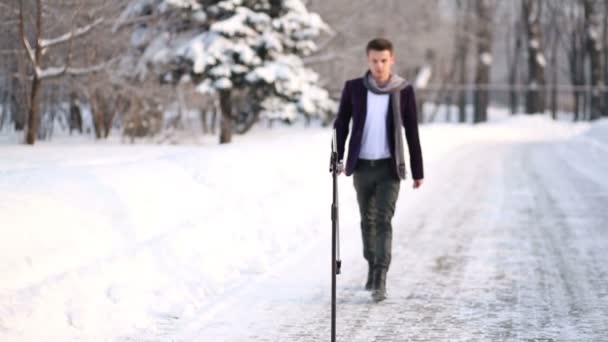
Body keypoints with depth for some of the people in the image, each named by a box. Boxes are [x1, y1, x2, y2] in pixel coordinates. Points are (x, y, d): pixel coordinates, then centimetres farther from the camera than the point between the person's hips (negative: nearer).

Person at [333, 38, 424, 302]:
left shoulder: (404, 91, -4)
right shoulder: (353, 88, -1)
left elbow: (412, 133, 1)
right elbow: (341, 124, 6)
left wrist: (418, 172, 2)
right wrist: (338, 158, -6)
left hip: (389, 167, -2)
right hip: (362, 166, 2)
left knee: (383, 221, -13)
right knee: (368, 220, 13)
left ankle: (380, 280, -16)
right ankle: (372, 269, 30)